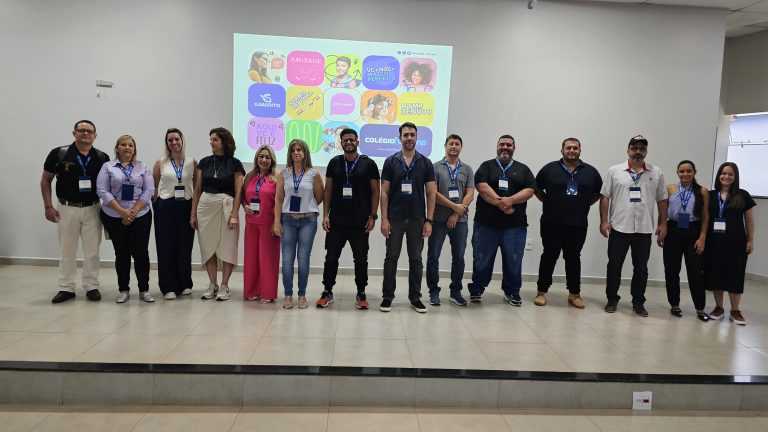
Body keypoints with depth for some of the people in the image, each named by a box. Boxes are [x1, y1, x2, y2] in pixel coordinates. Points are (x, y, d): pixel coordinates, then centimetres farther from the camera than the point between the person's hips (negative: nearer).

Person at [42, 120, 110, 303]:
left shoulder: (102, 157, 0)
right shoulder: (59, 154, -4)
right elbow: (45, 180, 2)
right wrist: (48, 206, -4)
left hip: (92, 209, 1)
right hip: (67, 208, -1)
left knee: (92, 251, 5)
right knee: (66, 250, 7)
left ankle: (92, 287, 16)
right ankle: (66, 288, 18)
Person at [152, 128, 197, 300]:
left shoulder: (192, 162, 4)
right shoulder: (160, 163, 4)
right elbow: (154, 187, 8)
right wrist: (157, 207, 0)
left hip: (186, 208, 1)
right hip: (165, 208, 0)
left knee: (185, 246, 6)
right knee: (166, 247, 1)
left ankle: (185, 284, 19)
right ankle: (169, 287, 9)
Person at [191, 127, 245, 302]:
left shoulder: (235, 164, -1)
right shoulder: (204, 162, 8)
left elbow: (238, 192, -4)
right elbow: (197, 190, 9)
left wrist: (234, 215, -12)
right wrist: (193, 214, 5)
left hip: (226, 207, -3)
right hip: (205, 207, 3)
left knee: (227, 247, 0)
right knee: (208, 247, 7)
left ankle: (224, 286, 10)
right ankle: (212, 285, 18)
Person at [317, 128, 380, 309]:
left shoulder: (368, 164, 1)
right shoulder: (334, 163, 7)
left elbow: (375, 192, 2)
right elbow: (328, 190, 7)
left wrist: (373, 216, -5)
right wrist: (325, 215, 0)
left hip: (360, 222, -1)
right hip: (336, 220, 2)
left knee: (361, 259, 7)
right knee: (331, 257, 6)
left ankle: (361, 293, 20)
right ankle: (327, 292, 19)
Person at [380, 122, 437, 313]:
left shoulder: (426, 163, 3)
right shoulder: (390, 162, 1)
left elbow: (431, 194, 2)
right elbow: (384, 192, -1)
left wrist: (429, 220, -4)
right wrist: (384, 219, -8)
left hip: (417, 219, 1)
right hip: (395, 218, -1)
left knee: (416, 259, 8)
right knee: (391, 258, 5)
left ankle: (415, 298, 18)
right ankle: (387, 297, 15)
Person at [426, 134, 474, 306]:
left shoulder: (467, 169, 10)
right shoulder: (435, 167, 2)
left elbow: (470, 195, 1)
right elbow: (433, 193, -7)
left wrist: (456, 214, -9)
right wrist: (454, 206, -11)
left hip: (459, 220, 2)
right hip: (438, 219, -2)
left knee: (459, 257, 7)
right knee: (433, 256, 1)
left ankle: (456, 292, 19)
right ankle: (434, 291, 13)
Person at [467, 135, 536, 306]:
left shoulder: (523, 169, 13)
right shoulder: (486, 166, 8)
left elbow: (529, 190, 1)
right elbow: (482, 187, -8)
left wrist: (510, 200, -16)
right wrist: (501, 204, -16)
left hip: (515, 224, 1)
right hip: (486, 222, -1)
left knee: (513, 260, 6)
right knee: (482, 259, 4)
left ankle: (512, 292, 21)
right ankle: (476, 290, 18)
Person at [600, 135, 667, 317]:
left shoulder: (656, 173, 6)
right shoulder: (614, 171, 0)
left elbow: (662, 200, 8)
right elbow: (605, 197, 0)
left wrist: (663, 224, 3)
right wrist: (603, 221, -6)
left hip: (644, 229, 2)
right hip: (618, 227, -1)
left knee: (641, 268, 10)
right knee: (614, 266, 5)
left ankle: (638, 302, 21)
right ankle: (612, 299, 18)